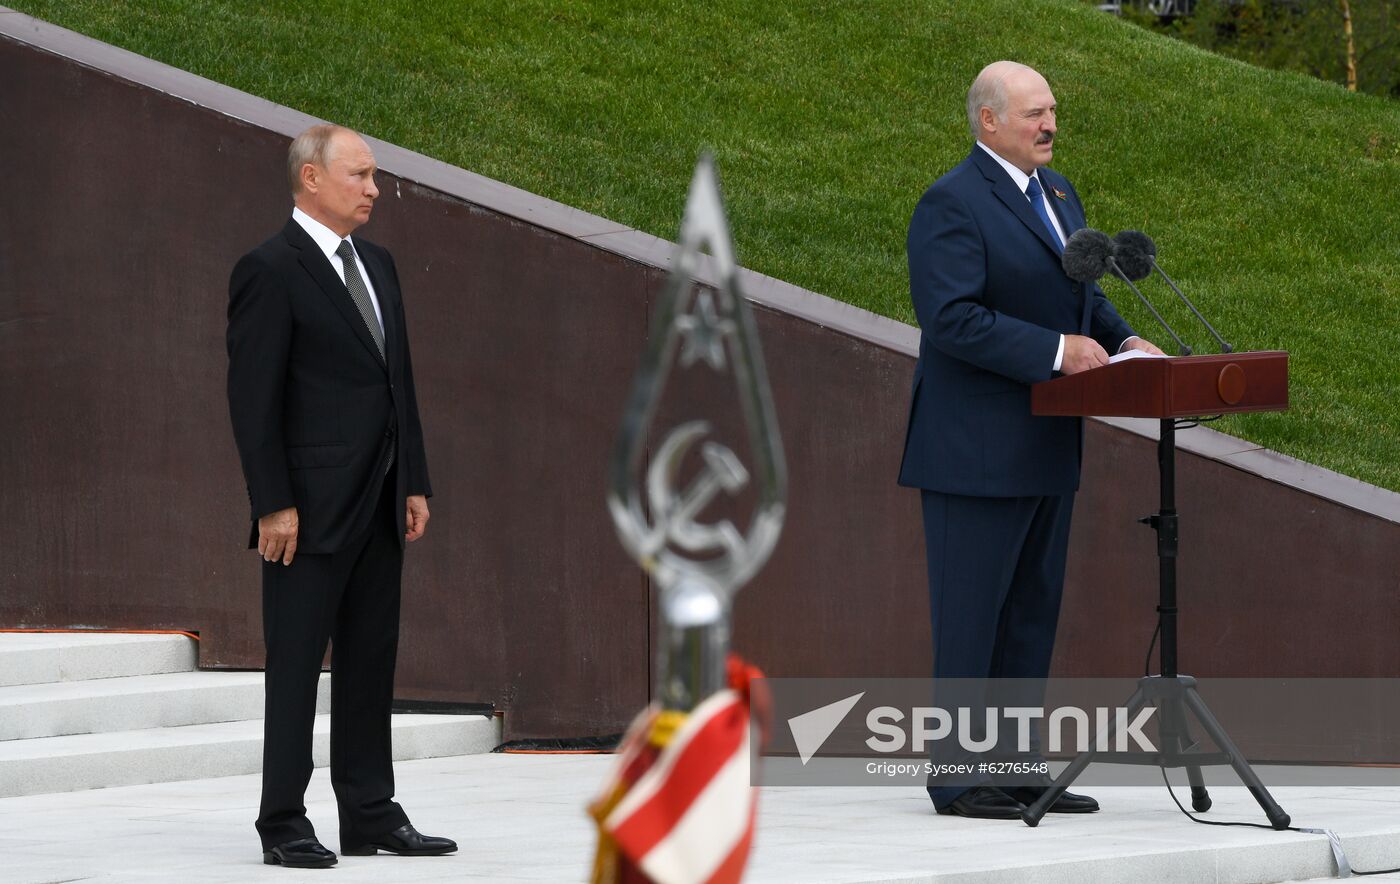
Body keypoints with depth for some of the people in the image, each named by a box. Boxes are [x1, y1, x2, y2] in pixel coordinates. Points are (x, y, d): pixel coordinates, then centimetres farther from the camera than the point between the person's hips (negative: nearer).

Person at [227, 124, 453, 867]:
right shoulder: (270, 270, -10)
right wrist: (273, 504, -17)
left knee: (371, 664, 10)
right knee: (296, 665, -3)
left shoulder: (376, 266, 15)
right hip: (311, 509, -8)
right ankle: (284, 824, 2)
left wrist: (415, 483, 12)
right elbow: (253, 396, -13)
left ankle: (370, 815, 16)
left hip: (378, 504, 8)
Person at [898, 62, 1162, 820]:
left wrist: (1121, 340, 3)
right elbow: (951, 317, -22)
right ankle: (958, 777, 0)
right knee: (971, 614, -5)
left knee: (1033, 613, 11)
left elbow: (1082, 293, 24)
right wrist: (1055, 352, -23)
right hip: (976, 450, -9)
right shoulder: (951, 204, -13)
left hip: (1047, 446, 9)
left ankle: (1014, 765, 17)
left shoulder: (1057, 194, 16)